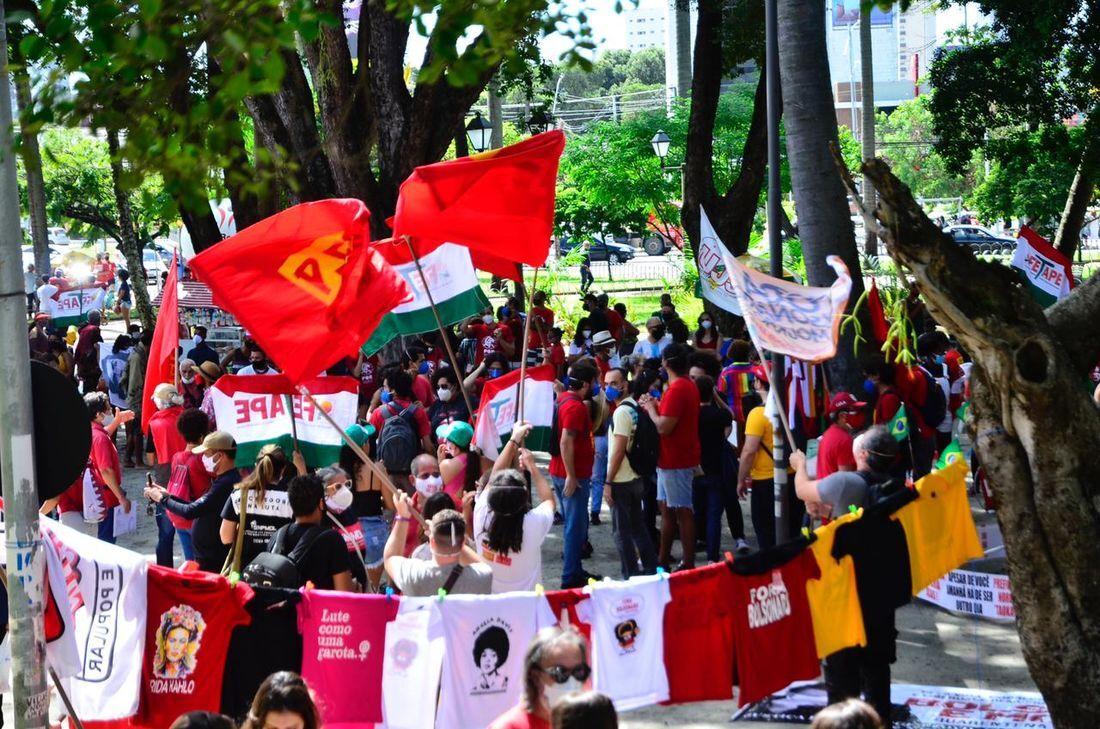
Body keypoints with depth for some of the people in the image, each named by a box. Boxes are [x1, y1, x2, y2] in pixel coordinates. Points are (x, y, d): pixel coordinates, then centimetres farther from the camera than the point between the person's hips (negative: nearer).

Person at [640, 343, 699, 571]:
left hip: (676, 461, -10)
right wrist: (656, 405, 7)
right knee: (666, 508, 16)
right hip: (672, 459, 10)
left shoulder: (676, 389, -20)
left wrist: (650, 408, -8)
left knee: (682, 511, -6)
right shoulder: (688, 385, 12)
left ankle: (688, 564, -2)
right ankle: (663, 560, 23)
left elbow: (663, 427, -23)